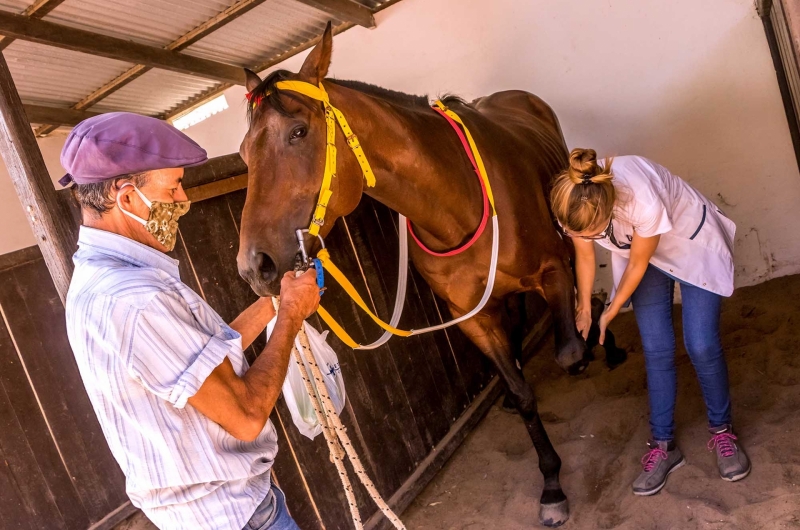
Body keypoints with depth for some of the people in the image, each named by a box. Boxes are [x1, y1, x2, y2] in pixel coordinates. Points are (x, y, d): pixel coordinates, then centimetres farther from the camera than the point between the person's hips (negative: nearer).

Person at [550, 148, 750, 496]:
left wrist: (612, 311, -8)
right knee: (656, 350, 0)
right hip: (640, 250, 4)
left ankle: (721, 430, 18)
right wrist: (584, 310, 6)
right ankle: (663, 444, 14)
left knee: (701, 346, -7)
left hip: (693, 243, -3)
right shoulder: (572, 204, -29)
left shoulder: (643, 200, -43)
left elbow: (638, 263, -23)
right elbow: (584, 256, -7)